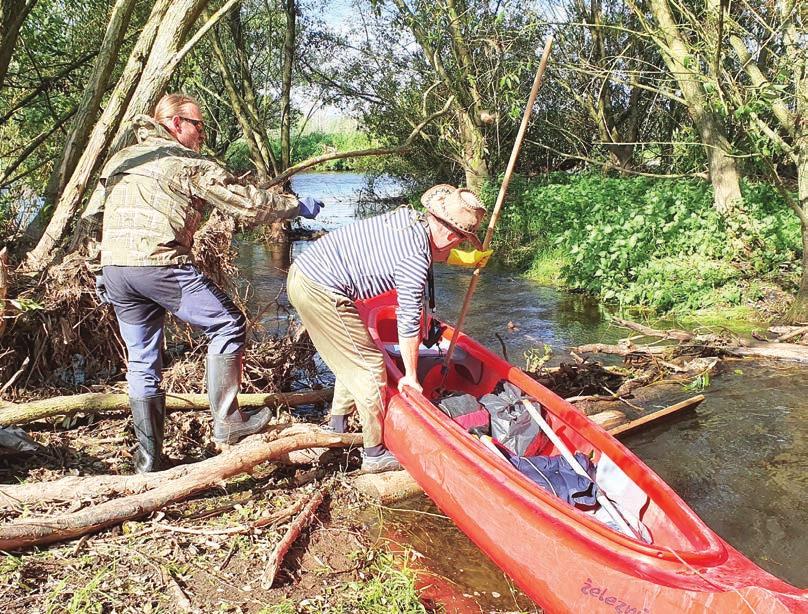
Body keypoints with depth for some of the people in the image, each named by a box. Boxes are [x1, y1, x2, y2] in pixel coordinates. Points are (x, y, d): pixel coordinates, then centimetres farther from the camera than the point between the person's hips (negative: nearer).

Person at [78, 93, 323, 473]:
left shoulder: (119, 160, 23)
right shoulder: (189, 164, 2)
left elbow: (90, 219, 23)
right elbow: (248, 205, -2)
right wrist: (298, 206, 9)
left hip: (113, 269, 8)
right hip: (161, 265, -7)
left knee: (141, 361, 14)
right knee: (227, 325, 5)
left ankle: (147, 457, 19)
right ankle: (227, 423, 5)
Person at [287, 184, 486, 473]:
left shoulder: (408, 216, 6)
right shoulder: (416, 260, -18)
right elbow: (409, 322, -10)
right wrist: (410, 376, 2)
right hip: (320, 292, -10)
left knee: (352, 355, 24)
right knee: (369, 366, 1)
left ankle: (337, 424, 38)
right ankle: (375, 454, 12)